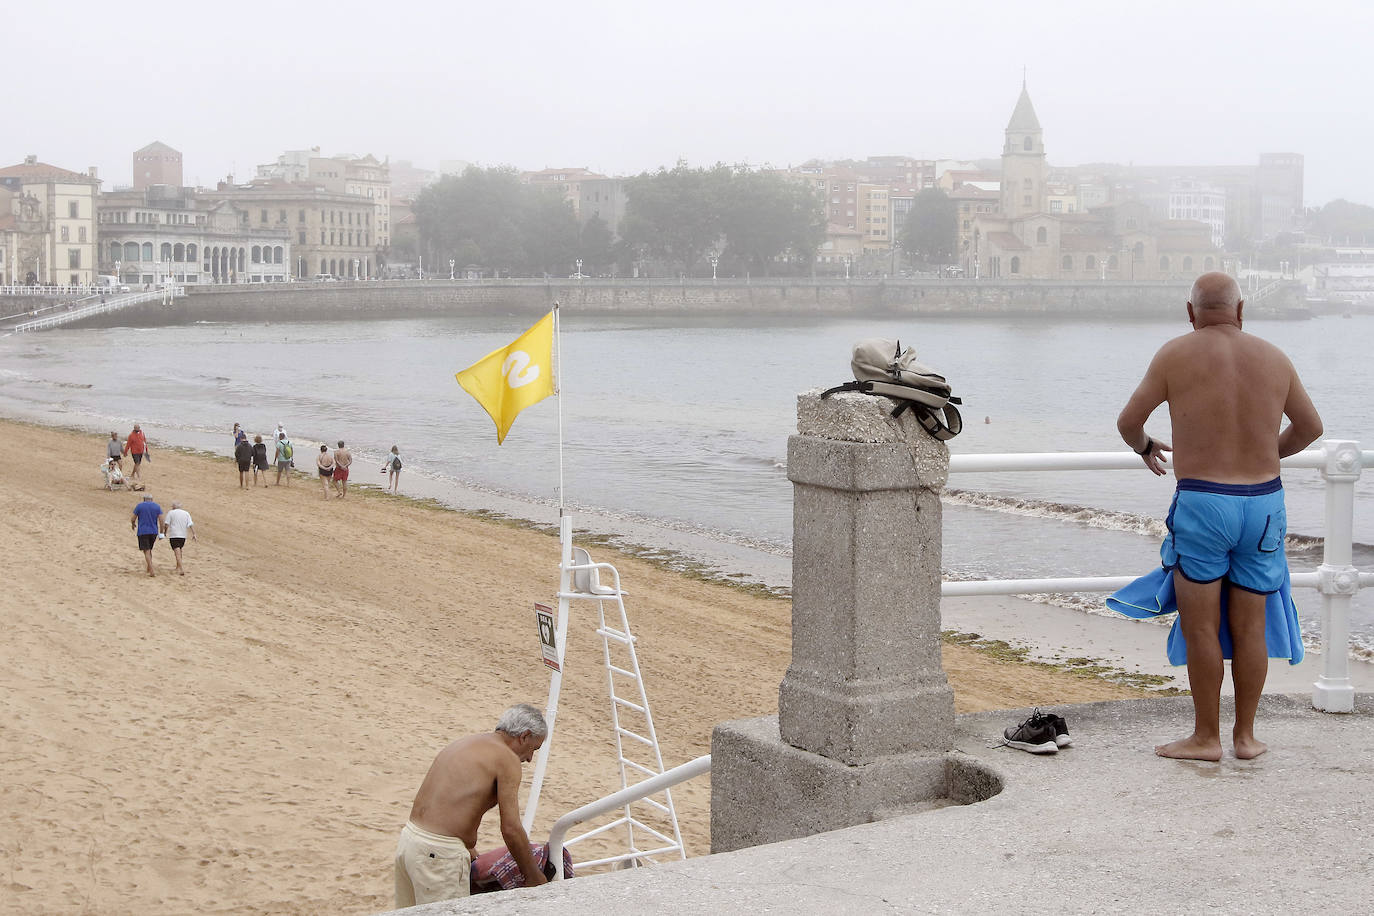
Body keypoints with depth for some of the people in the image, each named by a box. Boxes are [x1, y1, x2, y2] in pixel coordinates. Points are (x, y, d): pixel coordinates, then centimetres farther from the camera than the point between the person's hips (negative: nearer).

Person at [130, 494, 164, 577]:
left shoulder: (139, 506, 0)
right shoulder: (157, 506, 6)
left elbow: (132, 519, 1)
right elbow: (161, 520, -2)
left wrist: (133, 525, 22)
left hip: (142, 532, -3)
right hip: (153, 532, 3)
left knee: (147, 551, -5)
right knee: (149, 550, 20)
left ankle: (151, 571, -16)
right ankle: (149, 569, 21)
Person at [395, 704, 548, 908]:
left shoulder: (466, 743, 19)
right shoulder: (507, 758, -7)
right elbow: (511, 829, -11)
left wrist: (469, 850, 39)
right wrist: (534, 877, 1)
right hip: (438, 853, -9)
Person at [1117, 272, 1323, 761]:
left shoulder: (1176, 355, -3)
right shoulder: (1273, 358, 7)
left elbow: (1128, 420, 3)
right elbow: (1310, 427, 20)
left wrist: (1145, 446, 26)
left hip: (1201, 503, -4)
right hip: (1264, 501, 4)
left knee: (1200, 628, 4)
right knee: (1249, 627, 11)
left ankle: (1205, 737, 10)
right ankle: (1245, 735, 18)